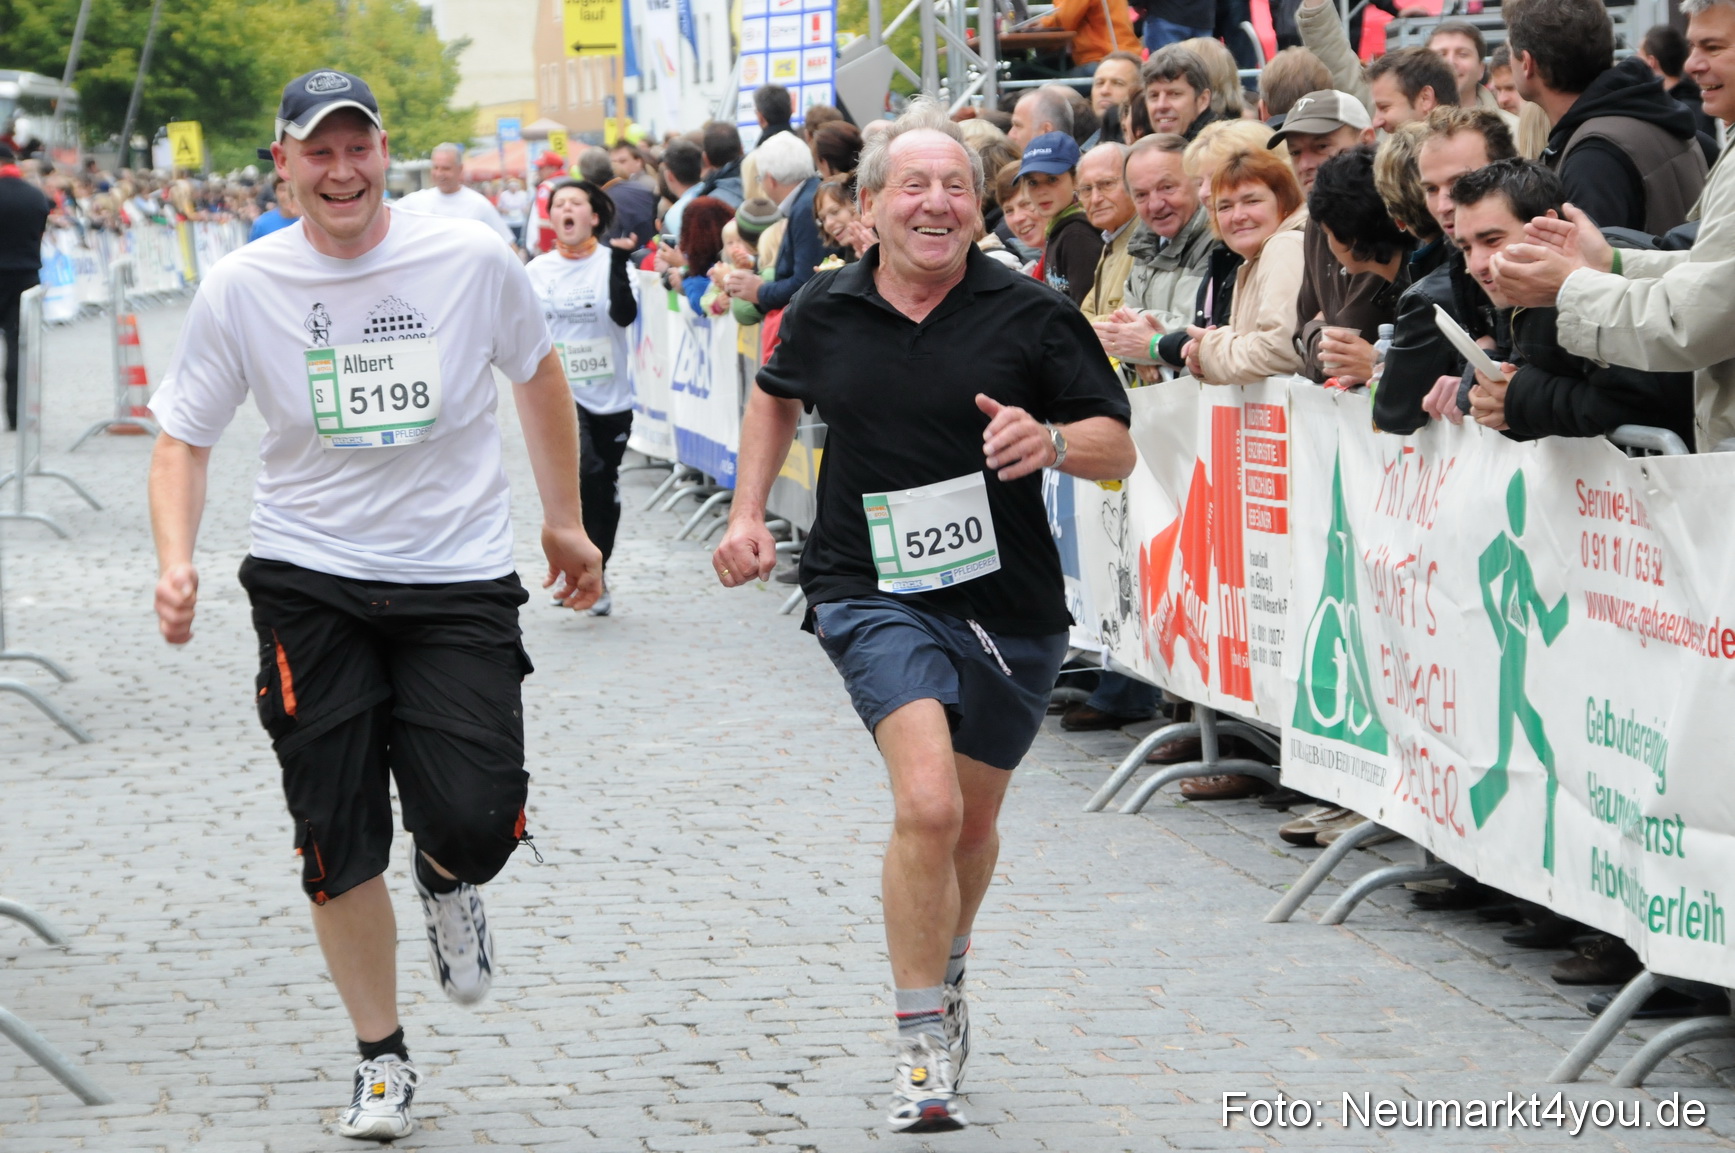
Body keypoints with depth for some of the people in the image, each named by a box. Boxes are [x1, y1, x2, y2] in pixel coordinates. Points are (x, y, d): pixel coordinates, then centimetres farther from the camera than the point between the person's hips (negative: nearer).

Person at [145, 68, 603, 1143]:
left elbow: (539, 376, 12)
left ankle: (448, 882, 24)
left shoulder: (474, 259, -7)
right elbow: (184, 437, 3)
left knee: (477, 823, -14)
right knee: (338, 843, 1)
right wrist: (176, 561, -13)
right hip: (309, 581, 1)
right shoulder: (241, 287, -6)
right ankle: (383, 1062, 20)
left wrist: (566, 522, 17)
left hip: (460, 578, -1)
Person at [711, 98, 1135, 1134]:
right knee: (927, 805, -22)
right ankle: (925, 1047, -10)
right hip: (874, 592, -1)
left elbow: (1118, 447, -3)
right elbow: (778, 394, 23)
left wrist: (1050, 440, -24)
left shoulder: (1028, 315, -6)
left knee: (972, 821, 17)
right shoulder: (825, 311, 1)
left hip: (1010, 607, 1)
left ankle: (946, 975, 48)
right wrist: (749, 511, 13)